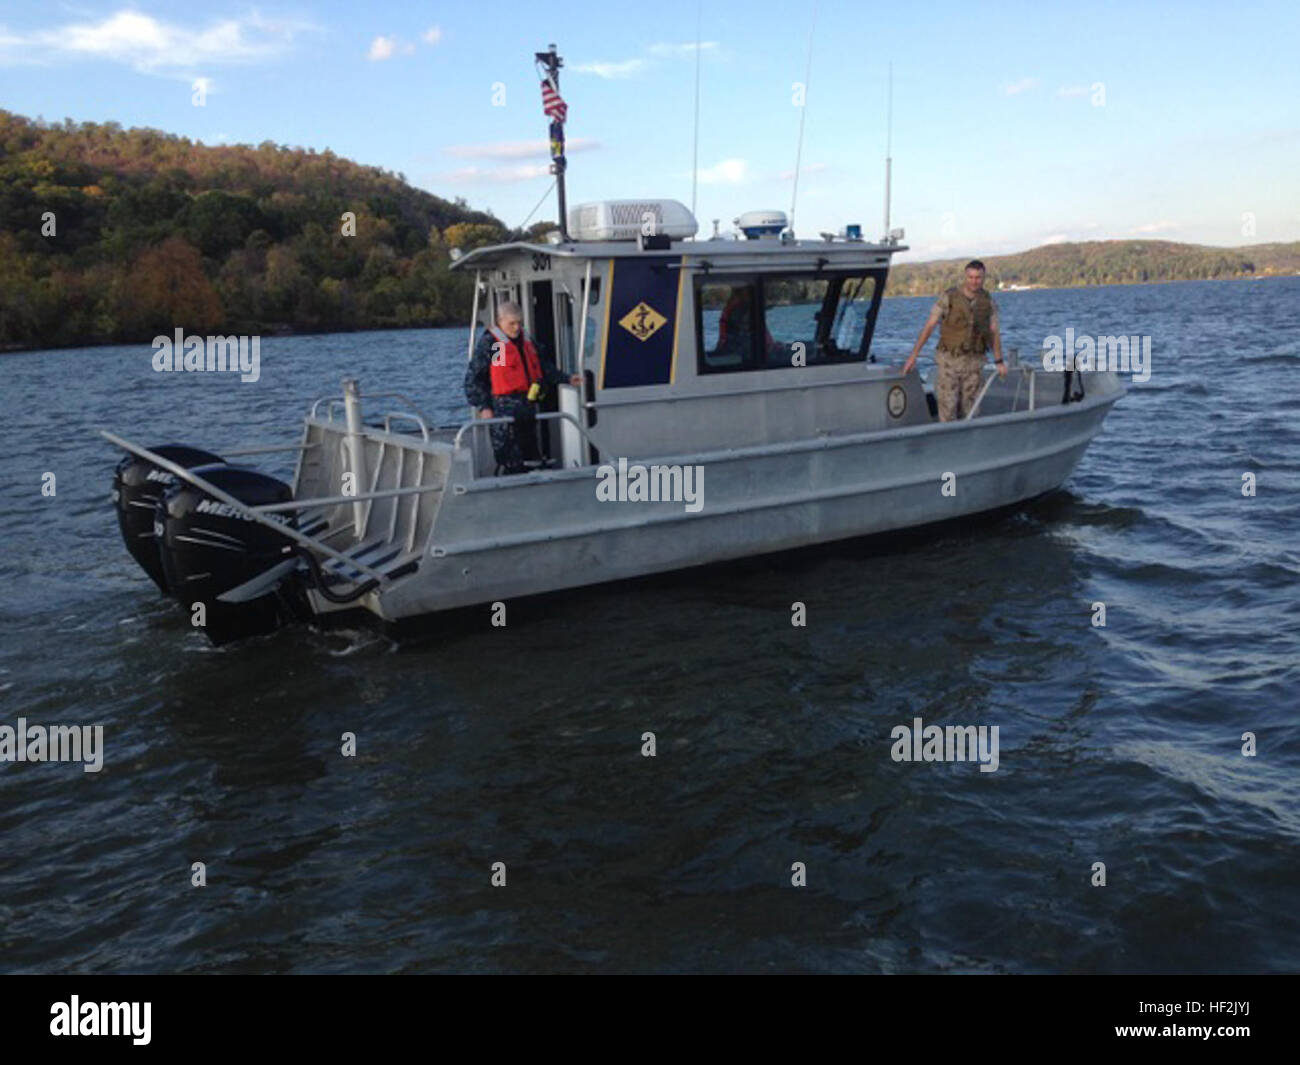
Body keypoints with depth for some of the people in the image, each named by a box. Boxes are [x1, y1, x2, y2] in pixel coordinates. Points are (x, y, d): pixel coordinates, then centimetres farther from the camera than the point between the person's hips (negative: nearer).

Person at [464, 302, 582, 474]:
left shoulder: (527, 341, 17)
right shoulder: (489, 343, -4)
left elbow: (544, 366, 28)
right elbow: (473, 378, -5)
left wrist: (566, 379, 17)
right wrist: (483, 407, -12)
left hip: (528, 407, 7)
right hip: (504, 408, -7)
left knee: (531, 453, 11)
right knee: (510, 462, -11)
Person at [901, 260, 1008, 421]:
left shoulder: (988, 302, 1)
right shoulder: (949, 297, -10)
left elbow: (994, 332, 9)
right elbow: (929, 326, -8)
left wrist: (999, 361, 8)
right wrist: (913, 355, -11)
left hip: (974, 360, 3)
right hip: (949, 359, -3)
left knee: (969, 407, 4)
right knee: (948, 407, -7)